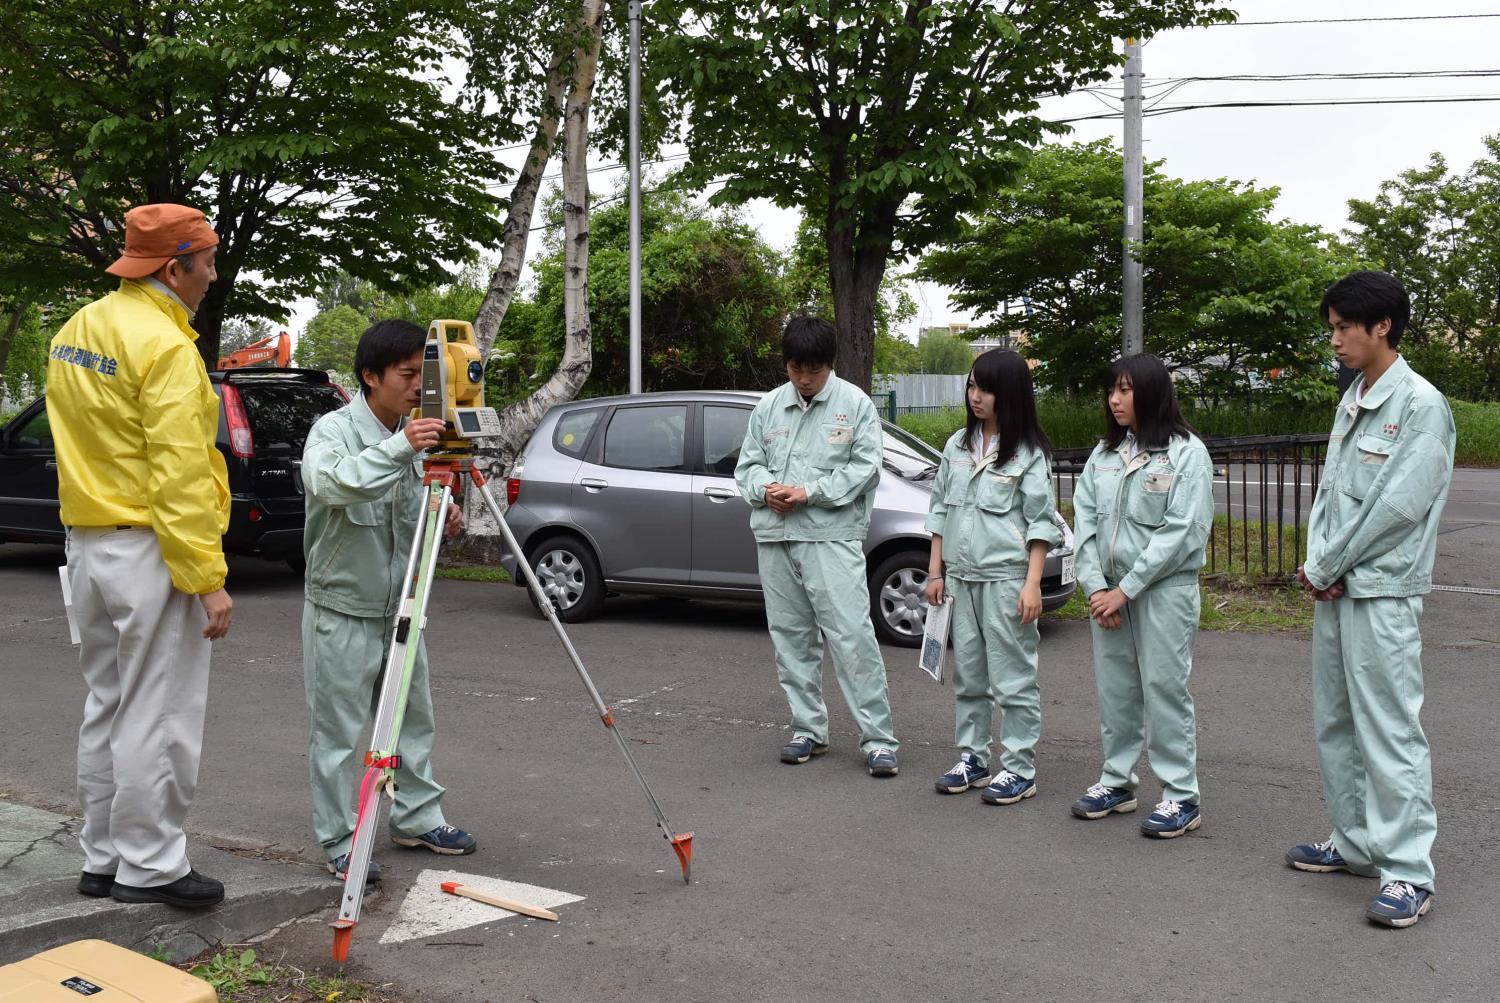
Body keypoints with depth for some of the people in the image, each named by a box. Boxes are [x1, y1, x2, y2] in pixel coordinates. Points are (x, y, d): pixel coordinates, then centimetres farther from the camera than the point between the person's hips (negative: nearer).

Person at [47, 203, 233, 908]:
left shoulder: (76, 332, 12)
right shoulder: (165, 346, -17)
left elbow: (82, 441, 16)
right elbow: (179, 475, -22)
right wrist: (208, 579, -21)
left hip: (89, 542, 9)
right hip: (150, 550, -9)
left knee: (108, 708, 16)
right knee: (157, 716, 0)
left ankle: (103, 860, 26)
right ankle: (149, 866, 9)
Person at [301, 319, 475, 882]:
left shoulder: (414, 435, 4)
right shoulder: (334, 429, -14)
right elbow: (327, 482, -37)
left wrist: (444, 522, -7)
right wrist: (398, 448, -46)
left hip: (399, 608, 7)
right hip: (342, 609, -7)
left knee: (414, 719, 16)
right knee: (337, 731, 2)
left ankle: (417, 819, 31)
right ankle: (339, 844, 13)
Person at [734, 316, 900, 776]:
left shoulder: (854, 403, 0)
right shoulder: (768, 406, 12)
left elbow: (865, 467, -6)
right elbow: (747, 463, 16)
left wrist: (809, 493, -14)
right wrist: (764, 489, -7)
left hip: (832, 536, -5)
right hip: (775, 537, 5)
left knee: (852, 636, -10)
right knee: (791, 637, 10)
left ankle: (878, 740, -4)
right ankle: (809, 729, 22)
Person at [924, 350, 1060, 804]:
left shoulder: (1029, 453, -6)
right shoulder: (957, 445, 9)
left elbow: (1041, 522, -8)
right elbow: (940, 509, 13)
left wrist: (1032, 584, -14)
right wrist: (935, 571, 10)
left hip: (1006, 578, -6)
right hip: (961, 576, 6)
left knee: (1013, 677, -1)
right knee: (968, 674, 12)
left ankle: (1019, 768, 7)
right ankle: (972, 757, 23)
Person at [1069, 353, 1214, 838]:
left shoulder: (1187, 452, -7)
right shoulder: (1104, 454, 10)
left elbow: (1182, 533, -13)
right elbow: (1085, 520, 6)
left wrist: (1126, 590, -14)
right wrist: (1095, 586, -6)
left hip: (1163, 590, -5)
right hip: (1109, 590, 6)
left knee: (1164, 688, -3)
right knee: (1114, 688, 11)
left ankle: (1181, 795, 6)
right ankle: (1117, 781, 24)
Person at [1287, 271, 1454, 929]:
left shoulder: (1421, 405, -12)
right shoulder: (1350, 402, 13)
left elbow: (1396, 508, -17)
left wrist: (1323, 568, -10)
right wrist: (1317, 563, -3)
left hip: (1382, 592, -8)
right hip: (1335, 589, 9)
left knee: (1389, 732, -7)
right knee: (1335, 724, 14)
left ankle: (1407, 872, 0)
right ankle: (1355, 843, 27)